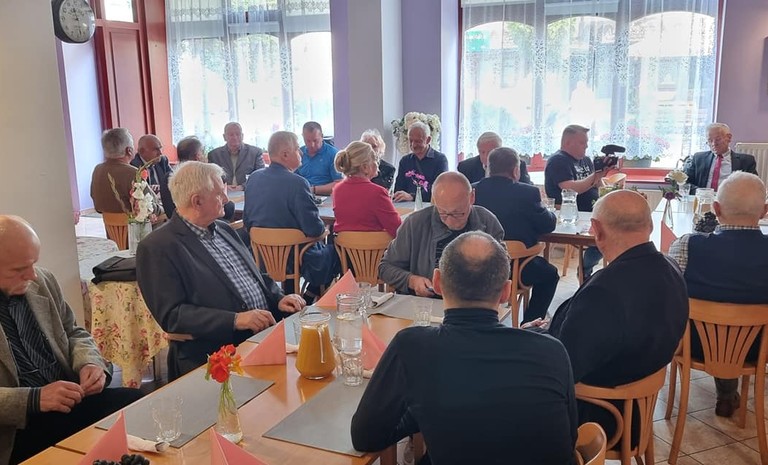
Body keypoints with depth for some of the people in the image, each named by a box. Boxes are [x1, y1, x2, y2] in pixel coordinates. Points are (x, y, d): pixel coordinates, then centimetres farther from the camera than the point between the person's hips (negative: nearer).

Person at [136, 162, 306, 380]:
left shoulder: (224, 230, 17)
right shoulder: (157, 247, -7)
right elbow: (171, 315, -13)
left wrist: (279, 299, 3)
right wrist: (235, 320, -21)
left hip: (267, 335, 8)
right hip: (215, 356, -8)